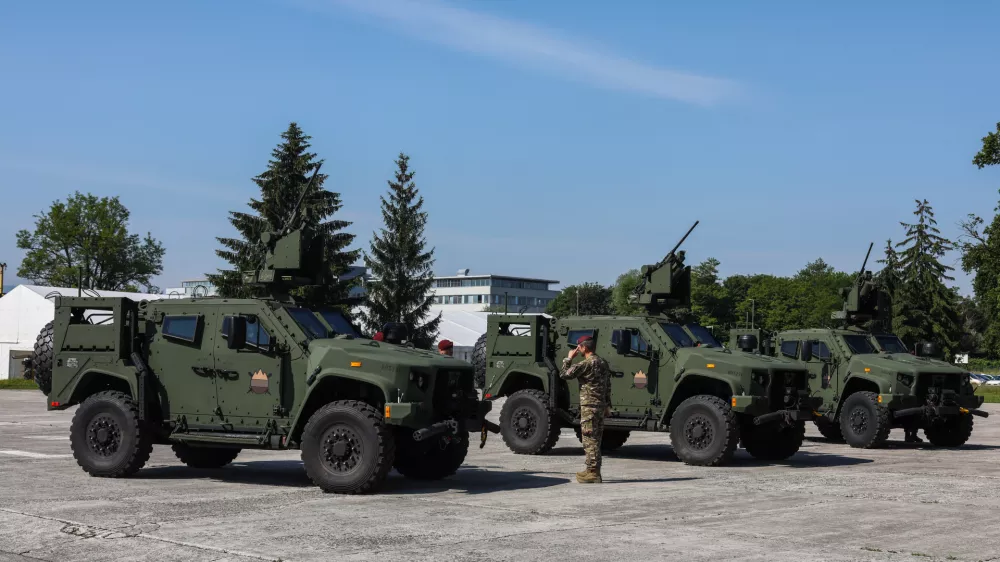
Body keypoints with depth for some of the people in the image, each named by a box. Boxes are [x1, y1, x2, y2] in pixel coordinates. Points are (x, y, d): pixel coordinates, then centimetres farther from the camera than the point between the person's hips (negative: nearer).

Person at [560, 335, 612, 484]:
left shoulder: (586, 364, -15)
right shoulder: (603, 363, 13)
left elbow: (564, 375, -12)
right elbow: (608, 386, 17)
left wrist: (568, 359, 0)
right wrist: (607, 404, 21)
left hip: (589, 406, -9)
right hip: (601, 406, 9)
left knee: (589, 439, -6)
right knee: (595, 439, 14)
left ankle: (592, 473, -7)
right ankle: (594, 471, 18)